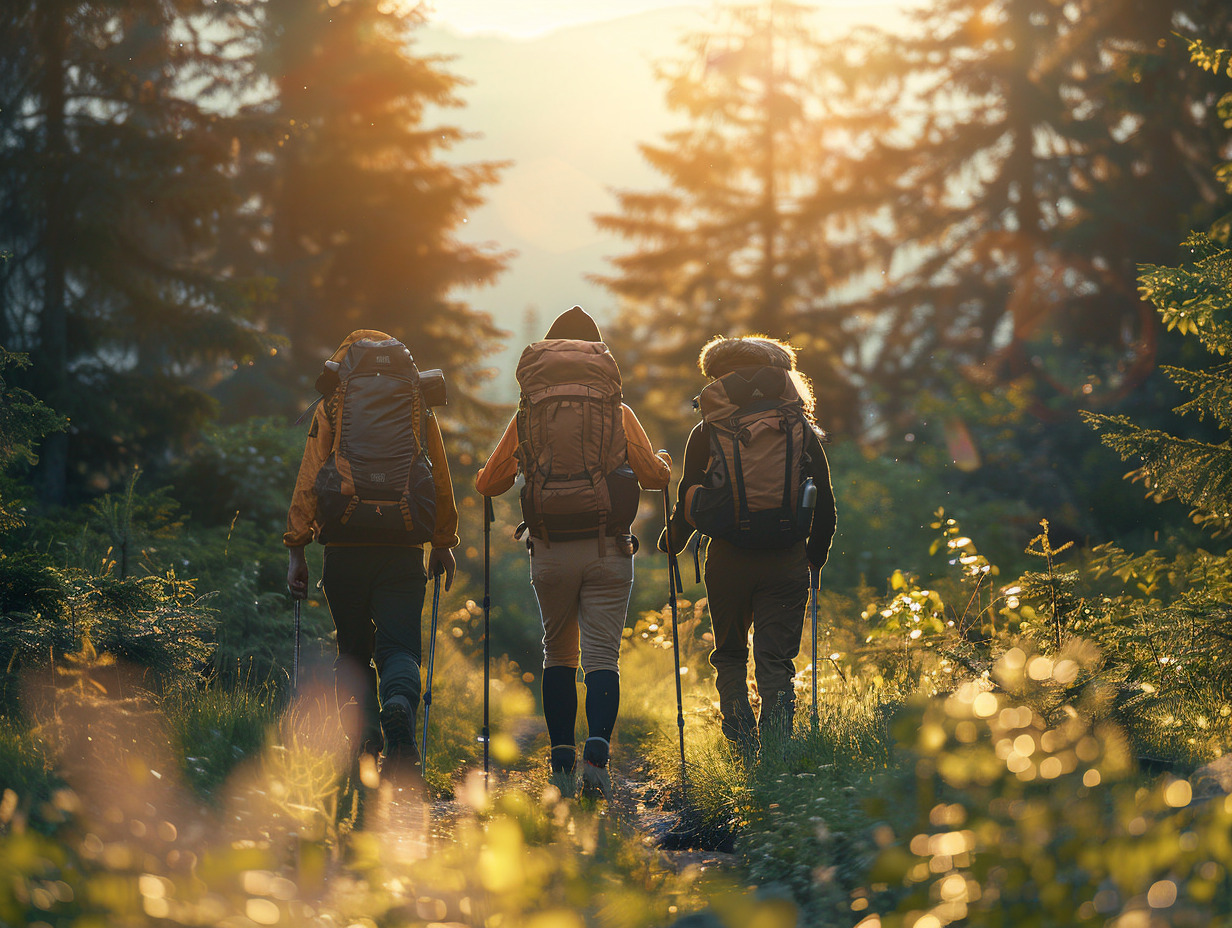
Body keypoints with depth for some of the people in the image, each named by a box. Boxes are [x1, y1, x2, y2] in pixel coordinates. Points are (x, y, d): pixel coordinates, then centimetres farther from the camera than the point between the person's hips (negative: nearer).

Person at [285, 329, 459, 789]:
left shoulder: (331, 409, 9)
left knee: (353, 652, 12)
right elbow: (441, 481, 15)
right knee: (399, 647, -1)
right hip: (403, 548, 0)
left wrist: (296, 549, 5)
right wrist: (444, 544, 26)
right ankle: (399, 707, -34)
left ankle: (364, 743, -3)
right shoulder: (419, 410, 13)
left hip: (345, 547, 0)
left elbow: (307, 480, 3)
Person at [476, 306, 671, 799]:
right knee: (602, 656, 0)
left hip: (550, 551, 1)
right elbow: (654, 475, 6)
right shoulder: (618, 412, 4)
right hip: (608, 551, -1)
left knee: (558, 653, 16)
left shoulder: (528, 413, 5)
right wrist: (663, 461, 29)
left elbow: (488, 484, 8)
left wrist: (488, 475, 32)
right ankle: (596, 755, -21)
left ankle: (561, 762, 8)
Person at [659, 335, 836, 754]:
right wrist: (815, 558, 23)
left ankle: (742, 734, 3)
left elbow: (687, 499, 5)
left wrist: (672, 541, 24)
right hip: (786, 560, 1)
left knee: (730, 655, 17)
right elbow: (826, 505, 9)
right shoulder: (802, 429, 7)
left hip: (728, 559, -1)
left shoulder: (707, 432, 3)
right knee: (776, 660, 4)